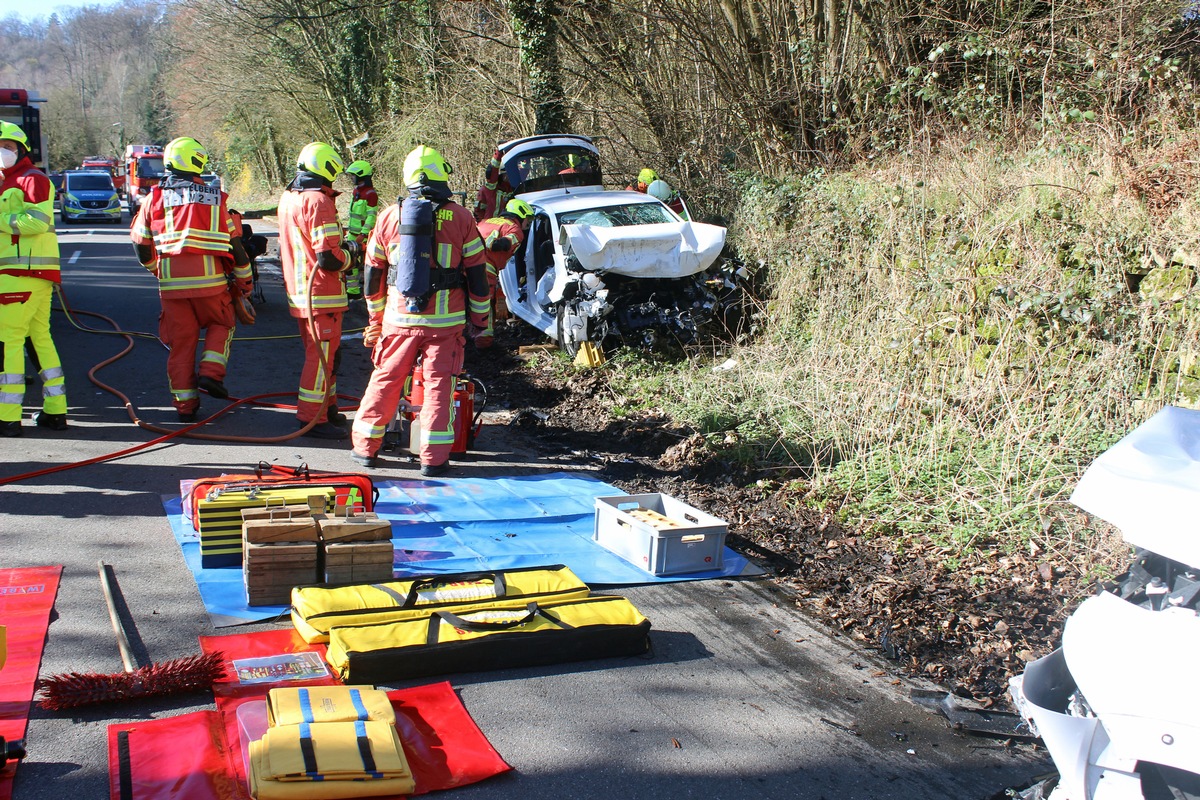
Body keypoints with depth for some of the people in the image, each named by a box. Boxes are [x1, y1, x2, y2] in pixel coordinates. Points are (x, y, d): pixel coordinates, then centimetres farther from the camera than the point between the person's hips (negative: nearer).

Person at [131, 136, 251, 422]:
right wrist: (244, 280, 16)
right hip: (210, 281, -2)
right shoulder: (214, 198, 2)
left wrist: (155, 269, 30)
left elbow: (140, 242, 11)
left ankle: (185, 404, 12)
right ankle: (211, 373, 3)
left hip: (172, 284, 2)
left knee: (180, 342, 10)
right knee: (221, 324, 23)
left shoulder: (154, 199, 5)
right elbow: (235, 243, 4)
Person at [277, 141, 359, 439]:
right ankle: (311, 417, 1)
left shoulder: (288, 198, 11)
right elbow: (329, 258, -23)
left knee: (321, 353, 20)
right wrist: (350, 251, -4)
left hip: (298, 292, 9)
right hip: (322, 295, -9)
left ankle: (326, 406, 31)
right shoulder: (318, 201, -19)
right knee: (322, 355, -3)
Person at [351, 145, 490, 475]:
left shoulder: (389, 216, 3)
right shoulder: (460, 218, -3)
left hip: (399, 318, 2)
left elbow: (372, 272, 11)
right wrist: (480, 318, 10)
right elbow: (477, 274, -1)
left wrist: (376, 316, 23)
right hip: (446, 320, -2)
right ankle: (433, 458, 4)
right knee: (438, 385, 4)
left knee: (385, 380, 13)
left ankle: (365, 447, 21)